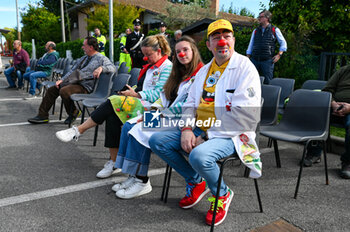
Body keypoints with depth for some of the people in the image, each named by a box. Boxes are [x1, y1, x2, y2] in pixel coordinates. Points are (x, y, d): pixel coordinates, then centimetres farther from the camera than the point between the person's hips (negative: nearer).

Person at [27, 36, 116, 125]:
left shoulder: (101, 58, -4)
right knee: (52, 89, 6)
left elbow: (112, 68, -18)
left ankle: (73, 113, -5)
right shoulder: (84, 58, 20)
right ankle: (42, 116, 13)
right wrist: (62, 80, 12)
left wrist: (101, 68, -36)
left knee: (64, 91, -30)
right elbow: (72, 71, 23)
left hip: (85, 87, -9)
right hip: (73, 81, 9)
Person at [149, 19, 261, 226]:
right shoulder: (204, 70, 14)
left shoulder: (245, 68, -10)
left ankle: (222, 194, -1)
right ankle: (196, 182, 12)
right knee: (157, 141, -4)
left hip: (230, 136, -7)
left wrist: (206, 137, -18)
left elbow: (245, 114, -19)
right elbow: (190, 104, 14)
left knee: (199, 156, -35)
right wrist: (187, 129, -8)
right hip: (201, 131, 8)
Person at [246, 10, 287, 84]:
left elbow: (283, 43, 10)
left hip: (267, 61, -3)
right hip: (254, 60, 3)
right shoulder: (255, 31, 17)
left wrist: (279, 55, -2)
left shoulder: (275, 30, 7)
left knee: (267, 82, -4)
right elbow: (250, 46, 17)